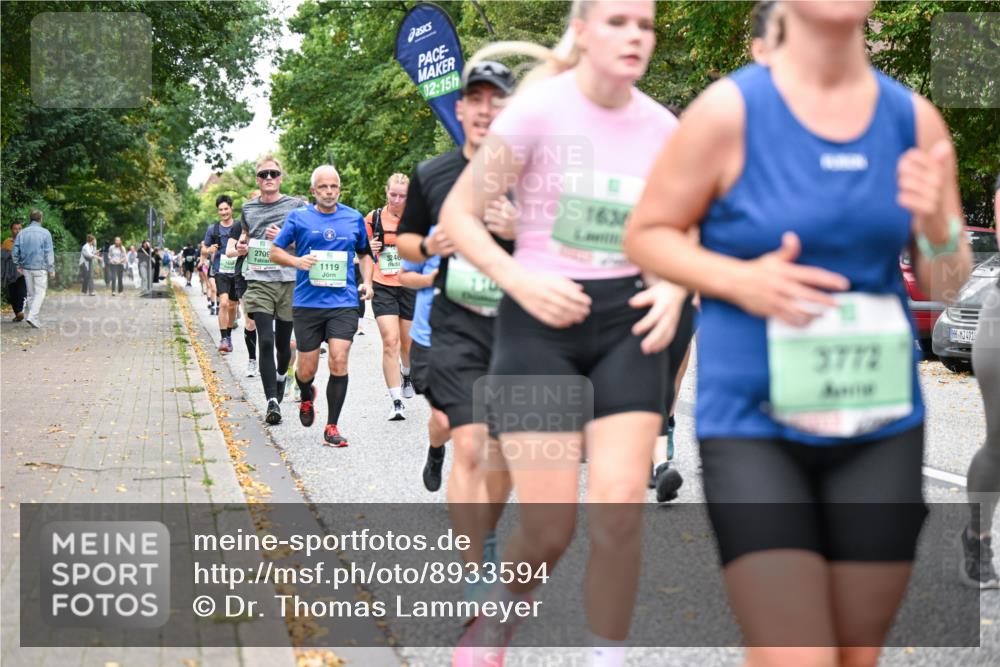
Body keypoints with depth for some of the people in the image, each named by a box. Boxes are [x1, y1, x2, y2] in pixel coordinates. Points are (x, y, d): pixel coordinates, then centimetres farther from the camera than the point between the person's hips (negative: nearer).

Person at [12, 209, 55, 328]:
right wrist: (51, 269, -3)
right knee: (40, 293, -2)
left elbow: (15, 251, 5)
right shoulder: (45, 233, -7)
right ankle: (32, 316, -17)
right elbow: (49, 253, -8)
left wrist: (18, 265, 15)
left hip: (26, 268, 5)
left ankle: (33, 318, 16)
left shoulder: (22, 233, 5)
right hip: (40, 268, -5)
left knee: (31, 293, 13)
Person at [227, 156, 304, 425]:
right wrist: (239, 248, 5)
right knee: (265, 341, -13)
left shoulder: (295, 206, 2)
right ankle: (272, 401, -15)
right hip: (259, 282, 1)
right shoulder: (249, 209, 10)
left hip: (289, 281, -1)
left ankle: (280, 377, 42)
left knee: (282, 342, 10)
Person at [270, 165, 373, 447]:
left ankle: (331, 428, -3)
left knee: (339, 362, -13)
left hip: (344, 302, 0)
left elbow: (364, 253, 23)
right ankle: (307, 397, 42)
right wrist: (296, 261, -13)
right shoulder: (298, 217, 3)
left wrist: (367, 282, 7)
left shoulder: (354, 219, 8)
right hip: (307, 304, 0)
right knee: (306, 370, 5)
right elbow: (274, 251, 7)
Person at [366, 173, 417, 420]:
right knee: (390, 341, -14)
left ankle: (407, 375, 47)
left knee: (408, 342, 13)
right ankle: (396, 402, -15)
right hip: (383, 286, -1)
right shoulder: (374, 218, 1)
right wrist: (370, 249, -9)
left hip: (410, 286, 1)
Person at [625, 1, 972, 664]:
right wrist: (741, 280, -15)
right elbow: (645, 234, 1)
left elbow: (947, 285, 10)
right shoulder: (729, 111, -7)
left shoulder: (914, 119, 3)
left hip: (880, 427, 4)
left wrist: (938, 228, -13)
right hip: (753, 422, -4)